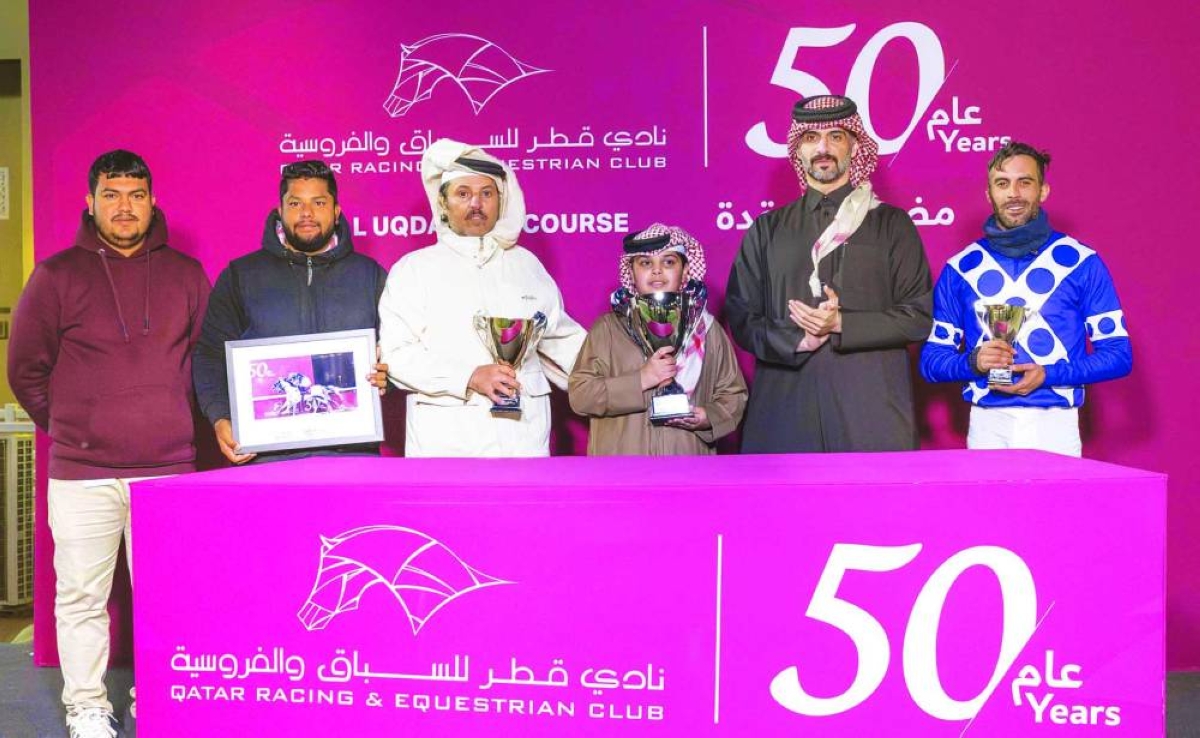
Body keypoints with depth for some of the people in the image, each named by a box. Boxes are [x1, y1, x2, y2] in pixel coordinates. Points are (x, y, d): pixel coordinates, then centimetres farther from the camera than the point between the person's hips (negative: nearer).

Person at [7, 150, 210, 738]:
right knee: (81, 596, 6)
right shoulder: (57, 275, 2)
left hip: (170, 467, 1)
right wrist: (68, 427, 8)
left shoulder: (185, 274, 8)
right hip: (82, 472, -1)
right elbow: (26, 368, 8)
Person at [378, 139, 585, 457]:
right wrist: (470, 377, -14)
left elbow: (561, 339, 20)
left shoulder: (526, 264, 15)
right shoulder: (414, 269, 5)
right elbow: (396, 352, -4)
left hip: (524, 431, 3)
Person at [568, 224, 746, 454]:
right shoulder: (608, 327, 3)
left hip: (688, 454, 2)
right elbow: (579, 394, -5)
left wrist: (709, 417, -10)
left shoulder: (706, 328, 9)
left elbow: (733, 394, 11)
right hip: (621, 453, -1)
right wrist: (640, 380, -15)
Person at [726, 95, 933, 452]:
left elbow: (918, 317, 4)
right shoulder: (766, 230, 15)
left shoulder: (892, 225, 11)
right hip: (785, 409, 1)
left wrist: (842, 324, -10)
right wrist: (799, 339, -9)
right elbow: (741, 318, 9)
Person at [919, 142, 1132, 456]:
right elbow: (931, 360, 8)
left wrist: (1048, 374, -13)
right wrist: (973, 362, -13)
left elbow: (1118, 354, 1)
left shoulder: (1082, 262, 2)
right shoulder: (960, 268, 6)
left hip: (1055, 424, -1)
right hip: (987, 425, 1)